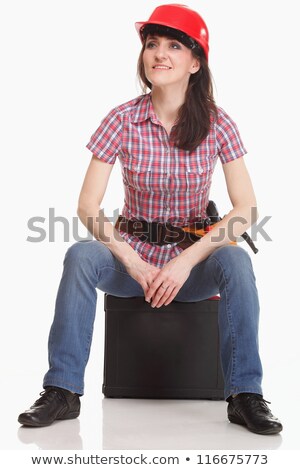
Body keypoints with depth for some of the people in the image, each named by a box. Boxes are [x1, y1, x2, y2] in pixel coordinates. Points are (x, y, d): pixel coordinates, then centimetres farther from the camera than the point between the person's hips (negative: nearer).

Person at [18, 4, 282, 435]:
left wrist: (187, 261, -22)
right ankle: (63, 391, -22)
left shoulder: (217, 124, -6)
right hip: (130, 253, 0)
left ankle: (245, 395, -22)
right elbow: (88, 206, -9)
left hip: (192, 259, 0)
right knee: (80, 256, -30)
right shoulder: (122, 120, -7)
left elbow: (245, 209, -12)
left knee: (236, 260, -32)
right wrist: (133, 264, -20)